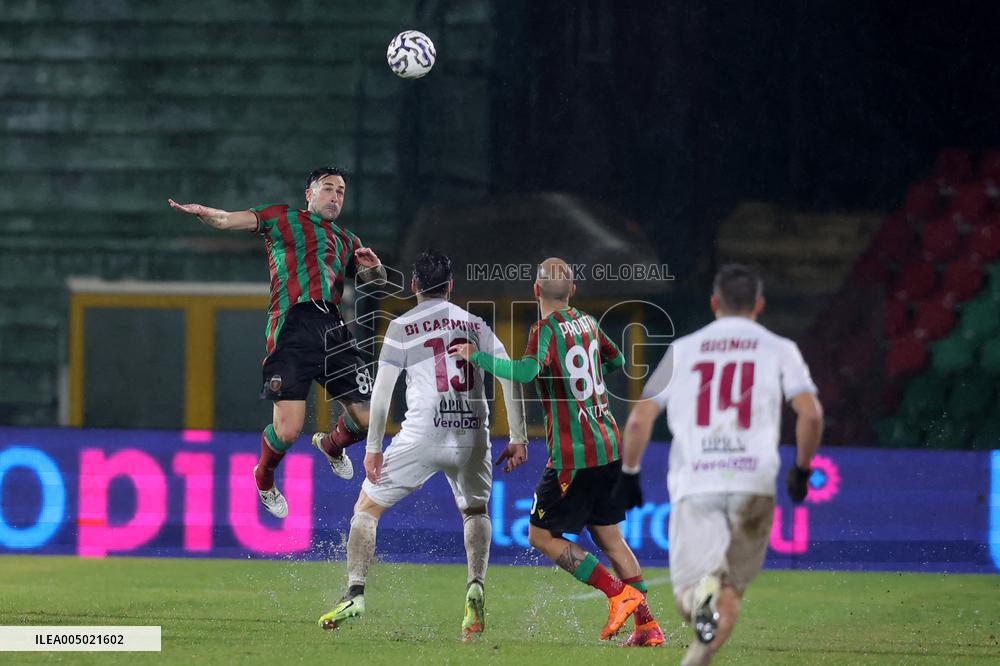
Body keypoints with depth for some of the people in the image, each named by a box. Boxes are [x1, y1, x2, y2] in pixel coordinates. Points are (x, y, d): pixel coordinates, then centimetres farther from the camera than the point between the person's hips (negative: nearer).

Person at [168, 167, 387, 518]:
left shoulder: (346, 241, 29)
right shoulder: (285, 219, 14)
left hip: (334, 330, 5)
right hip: (293, 328, -5)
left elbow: (377, 279, 31)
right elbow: (230, 220, 2)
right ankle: (264, 478, 19)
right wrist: (203, 212, -21)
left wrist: (374, 266, 6)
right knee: (287, 430, -14)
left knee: (367, 419, 2)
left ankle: (332, 444, 38)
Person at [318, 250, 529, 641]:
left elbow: (382, 390, -1)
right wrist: (518, 439, 8)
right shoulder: (476, 325, 14)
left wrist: (373, 448, 1)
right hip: (472, 434, 3)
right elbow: (510, 376, 6)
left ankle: (355, 594, -3)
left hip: (422, 435, -3)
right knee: (476, 511, 27)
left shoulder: (403, 326, 6)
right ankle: (476, 587, 3)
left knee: (367, 506, 11)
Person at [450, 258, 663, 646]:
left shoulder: (547, 330, -13)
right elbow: (617, 361, 27)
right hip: (608, 446, 8)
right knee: (609, 537, 15)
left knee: (541, 536, 1)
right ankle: (647, 626, 11)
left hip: (573, 454, -8)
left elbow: (527, 371, -33)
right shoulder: (587, 323, 9)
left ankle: (619, 593, -8)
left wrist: (477, 356, -23)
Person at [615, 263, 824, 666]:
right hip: (753, 482, 0)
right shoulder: (778, 349, 10)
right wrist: (801, 469, 12)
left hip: (694, 484, 0)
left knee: (688, 593, -2)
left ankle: (702, 592, -38)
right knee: (730, 597, 11)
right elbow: (810, 414, -2)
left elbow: (639, 420, 8)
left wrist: (628, 475, 19)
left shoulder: (682, 350, 14)